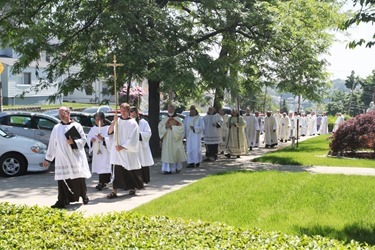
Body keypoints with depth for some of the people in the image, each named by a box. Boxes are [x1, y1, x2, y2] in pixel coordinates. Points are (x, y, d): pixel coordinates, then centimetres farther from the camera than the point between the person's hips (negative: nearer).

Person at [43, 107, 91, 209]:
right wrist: (48, 159, 14)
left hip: (75, 157, -2)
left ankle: (84, 196, 25)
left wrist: (73, 142, -19)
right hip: (62, 159, 2)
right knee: (62, 180, -4)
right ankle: (62, 201, 0)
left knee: (79, 179, 4)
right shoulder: (56, 128, 10)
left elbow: (83, 140, -1)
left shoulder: (76, 126, 1)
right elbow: (52, 144, 13)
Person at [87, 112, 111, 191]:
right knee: (99, 166, 6)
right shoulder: (93, 129, 14)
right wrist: (91, 139, -8)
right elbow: (88, 137, 14)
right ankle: (105, 182, 16)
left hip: (105, 151, -5)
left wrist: (103, 139, -23)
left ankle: (101, 183, -13)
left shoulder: (107, 128, -3)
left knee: (104, 166, -12)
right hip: (96, 151, 5)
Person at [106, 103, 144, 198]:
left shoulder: (133, 123, -4)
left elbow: (133, 140, -9)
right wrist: (114, 121, -19)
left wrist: (123, 146, -16)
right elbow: (109, 132, -7)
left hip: (128, 151, -2)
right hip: (117, 151, 2)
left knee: (130, 171, 9)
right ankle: (114, 191, -7)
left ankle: (132, 188, 29)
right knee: (117, 171, -5)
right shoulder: (117, 121, 6)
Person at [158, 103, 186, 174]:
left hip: (175, 140, -2)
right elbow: (160, 127, 5)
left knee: (176, 153, 1)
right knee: (167, 154, -4)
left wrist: (172, 127, -15)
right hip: (167, 140, 2)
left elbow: (181, 128, -7)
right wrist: (166, 127, -13)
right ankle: (167, 169, -4)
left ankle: (177, 167, 18)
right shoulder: (164, 119, 12)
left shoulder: (178, 119, 3)